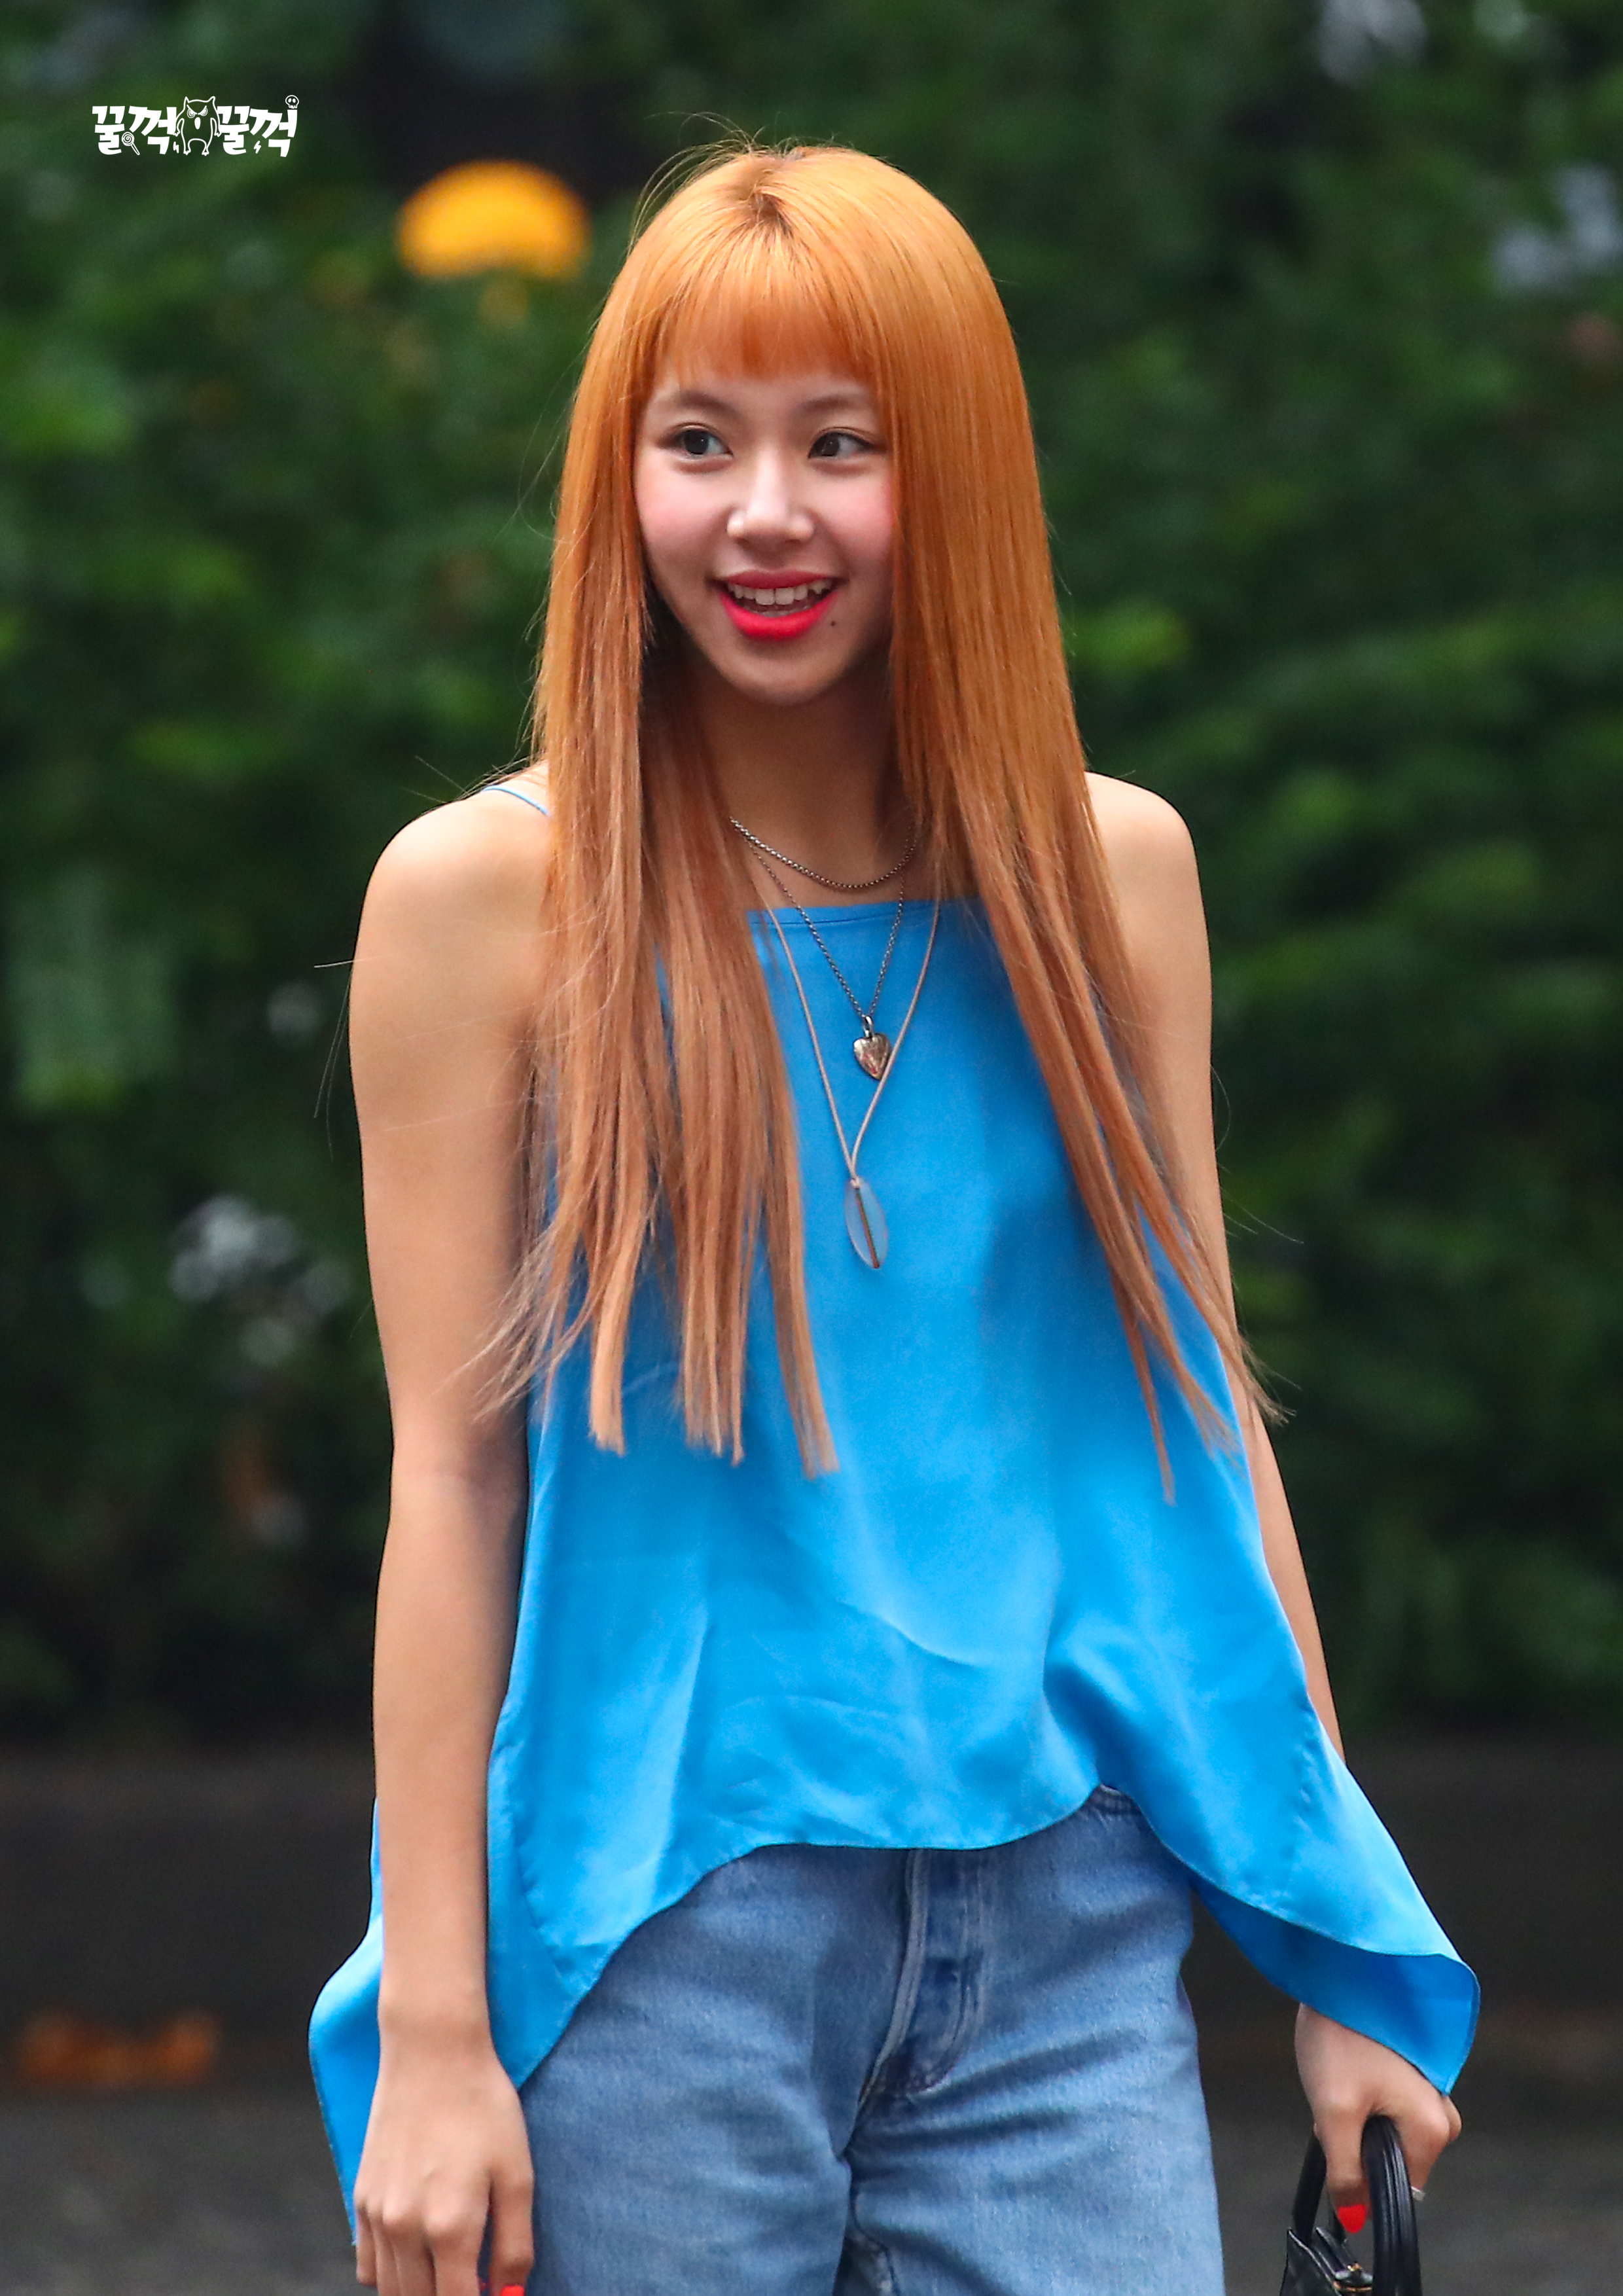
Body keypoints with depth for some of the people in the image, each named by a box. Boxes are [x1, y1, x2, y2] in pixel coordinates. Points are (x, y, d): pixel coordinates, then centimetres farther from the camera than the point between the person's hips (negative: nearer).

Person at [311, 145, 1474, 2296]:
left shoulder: (1110, 870, 6)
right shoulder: (487, 893, -2)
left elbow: (1203, 1408, 11)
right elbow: (454, 1471, -2)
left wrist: (1344, 1965, 10)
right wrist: (433, 2031, -5)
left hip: (1067, 1933, 2)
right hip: (665, 1934, -2)